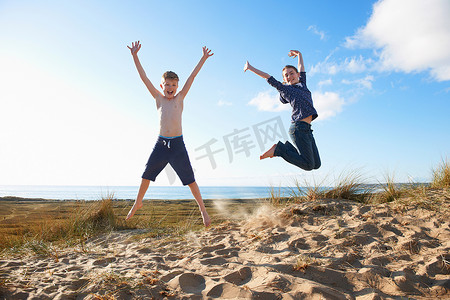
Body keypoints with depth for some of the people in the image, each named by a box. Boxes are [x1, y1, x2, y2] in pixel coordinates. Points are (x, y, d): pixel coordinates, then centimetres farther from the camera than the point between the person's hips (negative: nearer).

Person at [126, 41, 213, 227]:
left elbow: (192, 76, 3)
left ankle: (202, 209, 9)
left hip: (177, 144, -2)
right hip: (161, 143, 3)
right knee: (146, 174, 11)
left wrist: (204, 58, 5)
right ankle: (138, 203, 33)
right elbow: (144, 77, 6)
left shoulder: (179, 98, 5)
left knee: (190, 179, -1)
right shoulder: (158, 98, 9)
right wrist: (135, 56, 3)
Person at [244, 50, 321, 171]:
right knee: (308, 165, -9)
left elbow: (301, 67, 33)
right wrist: (250, 68, 17)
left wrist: (299, 54, 48)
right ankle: (279, 149, 0)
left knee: (316, 164, 10)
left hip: (306, 129, 7)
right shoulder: (284, 88, 5)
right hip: (299, 127, -7)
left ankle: (286, 147, 15)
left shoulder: (302, 83, 20)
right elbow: (268, 77, 11)